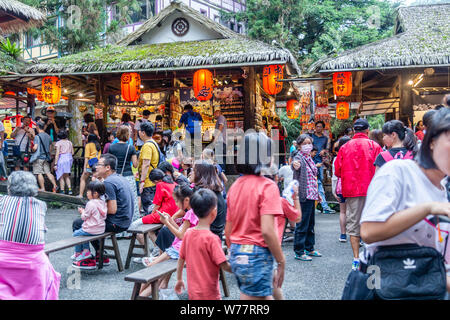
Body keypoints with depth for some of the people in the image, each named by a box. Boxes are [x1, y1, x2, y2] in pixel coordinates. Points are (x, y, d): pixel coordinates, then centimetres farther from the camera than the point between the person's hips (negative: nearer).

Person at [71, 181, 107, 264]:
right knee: (84, 233, 30)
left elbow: (84, 217, -13)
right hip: (101, 229, 8)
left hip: (92, 230, -8)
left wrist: (82, 211, 7)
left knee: (76, 234, 15)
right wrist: (85, 211, 15)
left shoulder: (91, 204, -22)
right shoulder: (102, 202, 3)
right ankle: (86, 250, 23)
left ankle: (78, 253, 25)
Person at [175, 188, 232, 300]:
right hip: (209, 294, -7)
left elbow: (181, 259, 9)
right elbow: (225, 266, -17)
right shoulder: (212, 238, -21)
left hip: (193, 292, 7)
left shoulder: (188, 234, -1)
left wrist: (179, 280, 22)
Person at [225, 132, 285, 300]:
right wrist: (281, 262, -12)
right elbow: (267, 230, -21)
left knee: (265, 296, 21)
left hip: (237, 254, 8)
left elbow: (227, 230, 11)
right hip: (257, 255, -7)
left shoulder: (235, 185, 8)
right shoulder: (267, 186, -14)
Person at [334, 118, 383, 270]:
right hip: (371, 190, -1)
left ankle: (356, 259, 6)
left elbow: (337, 171, 4)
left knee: (353, 224, 6)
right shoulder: (374, 146, -1)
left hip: (351, 190, 1)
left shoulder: (345, 147, 3)